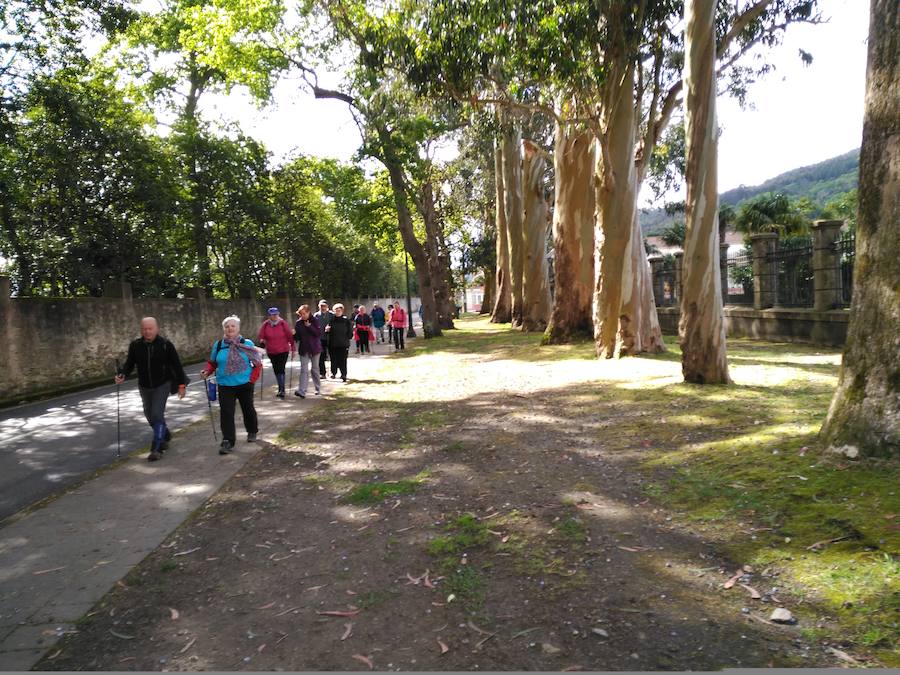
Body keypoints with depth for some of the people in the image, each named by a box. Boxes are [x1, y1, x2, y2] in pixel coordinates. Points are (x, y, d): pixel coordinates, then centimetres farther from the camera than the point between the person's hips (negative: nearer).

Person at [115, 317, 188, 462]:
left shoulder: (165, 345, -12)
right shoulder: (135, 345, -4)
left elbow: (176, 365, -7)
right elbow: (129, 363, 2)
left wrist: (182, 385, -5)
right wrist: (122, 375, -19)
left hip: (162, 385, -5)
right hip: (145, 386, 5)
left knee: (157, 414, -15)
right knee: (150, 416, 17)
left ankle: (157, 449, -9)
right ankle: (165, 435, 43)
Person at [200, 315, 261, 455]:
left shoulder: (247, 344, -6)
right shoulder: (218, 345, 0)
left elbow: (258, 363, -1)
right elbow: (212, 362, 11)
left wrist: (252, 379, -9)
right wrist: (207, 371, -8)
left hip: (245, 384, -1)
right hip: (225, 385, 1)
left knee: (248, 409, 16)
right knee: (226, 413, -8)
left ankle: (252, 431, 39)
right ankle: (228, 441, -2)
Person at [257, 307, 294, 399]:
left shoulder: (283, 323, -6)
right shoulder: (265, 325, 0)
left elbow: (290, 336, -2)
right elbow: (261, 336, 2)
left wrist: (292, 348, -1)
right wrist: (261, 341, -20)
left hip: (283, 351, -4)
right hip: (271, 352, 4)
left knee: (281, 370, -13)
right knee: (276, 370, 13)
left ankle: (282, 390, -12)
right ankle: (281, 389, 26)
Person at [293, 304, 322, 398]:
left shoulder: (314, 321, -6)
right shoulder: (298, 323, 1)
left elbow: (318, 334, -13)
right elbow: (297, 337, 4)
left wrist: (310, 326, -21)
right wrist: (294, 334, -18)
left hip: (314, 348, -1)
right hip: (304, 349, 1)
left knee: (315, 369, 11)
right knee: (304, 370, -7)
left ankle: (318, 388, 28)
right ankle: (301, 391, -15)